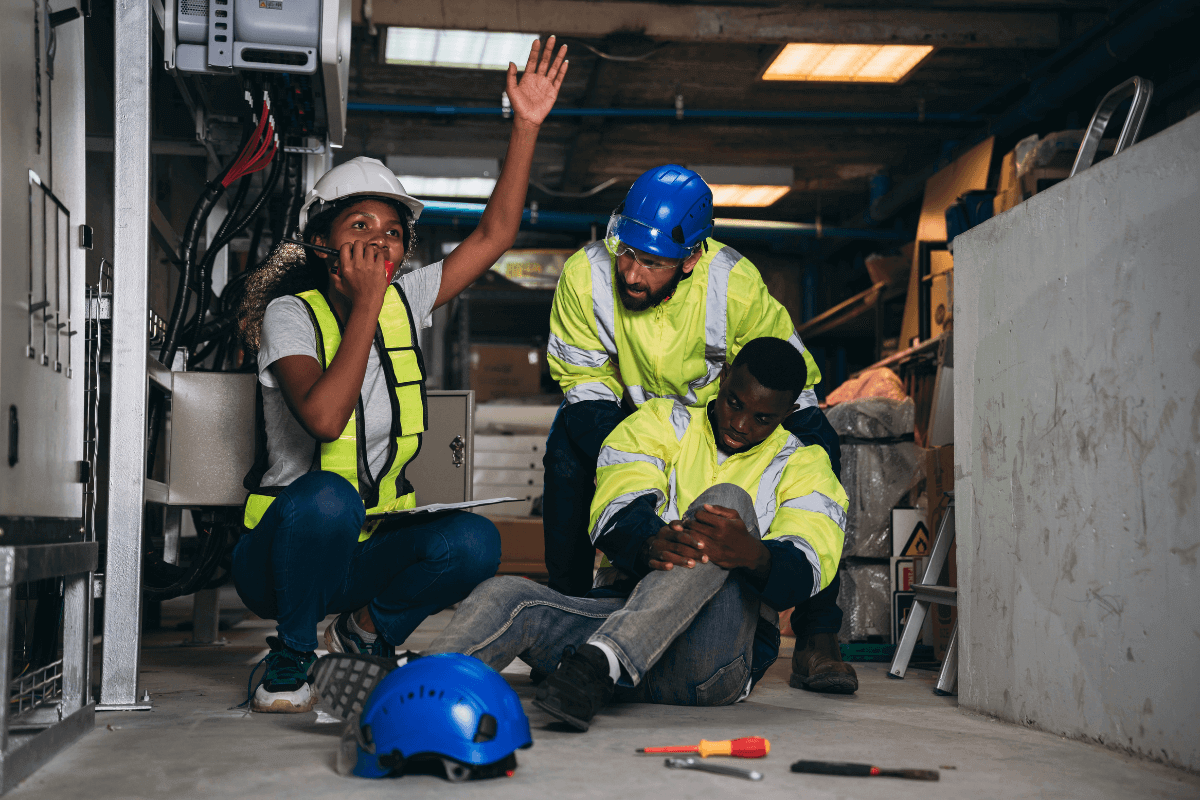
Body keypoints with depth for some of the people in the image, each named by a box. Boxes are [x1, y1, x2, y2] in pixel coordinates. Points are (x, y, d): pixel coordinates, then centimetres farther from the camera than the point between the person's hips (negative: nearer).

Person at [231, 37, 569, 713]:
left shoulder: (405, 303, 2)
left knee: (473, 542, -25)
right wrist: (365, 307, -26)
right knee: (327, 497, -38)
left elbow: (494, 236, -2)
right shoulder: (291, 314, -13)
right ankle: (290, 660, -13)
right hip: (283, 549, -4)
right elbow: (324, 417, -31)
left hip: (368, 547, 4)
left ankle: (366, 627, 4)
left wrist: (528, 126, -8)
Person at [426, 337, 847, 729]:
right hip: (617, 614, 2)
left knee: (728, 500, -26)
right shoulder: (660, 423, 16)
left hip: (710, 665, -2)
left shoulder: (801, 465, 13)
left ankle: (598, 663, -42)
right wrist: (650, 544, -27)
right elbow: (617, 514, -2)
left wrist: (752, 554, -31)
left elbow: (805, 571, -6)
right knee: (505, 596, -24)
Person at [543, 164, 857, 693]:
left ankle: (817, 639, -17)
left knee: (817, 446, -24)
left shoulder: (735, 284, -28)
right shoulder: (584, 276, -26)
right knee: (567, 451, -31)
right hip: (628, 411, 0)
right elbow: (585, 381, -18)